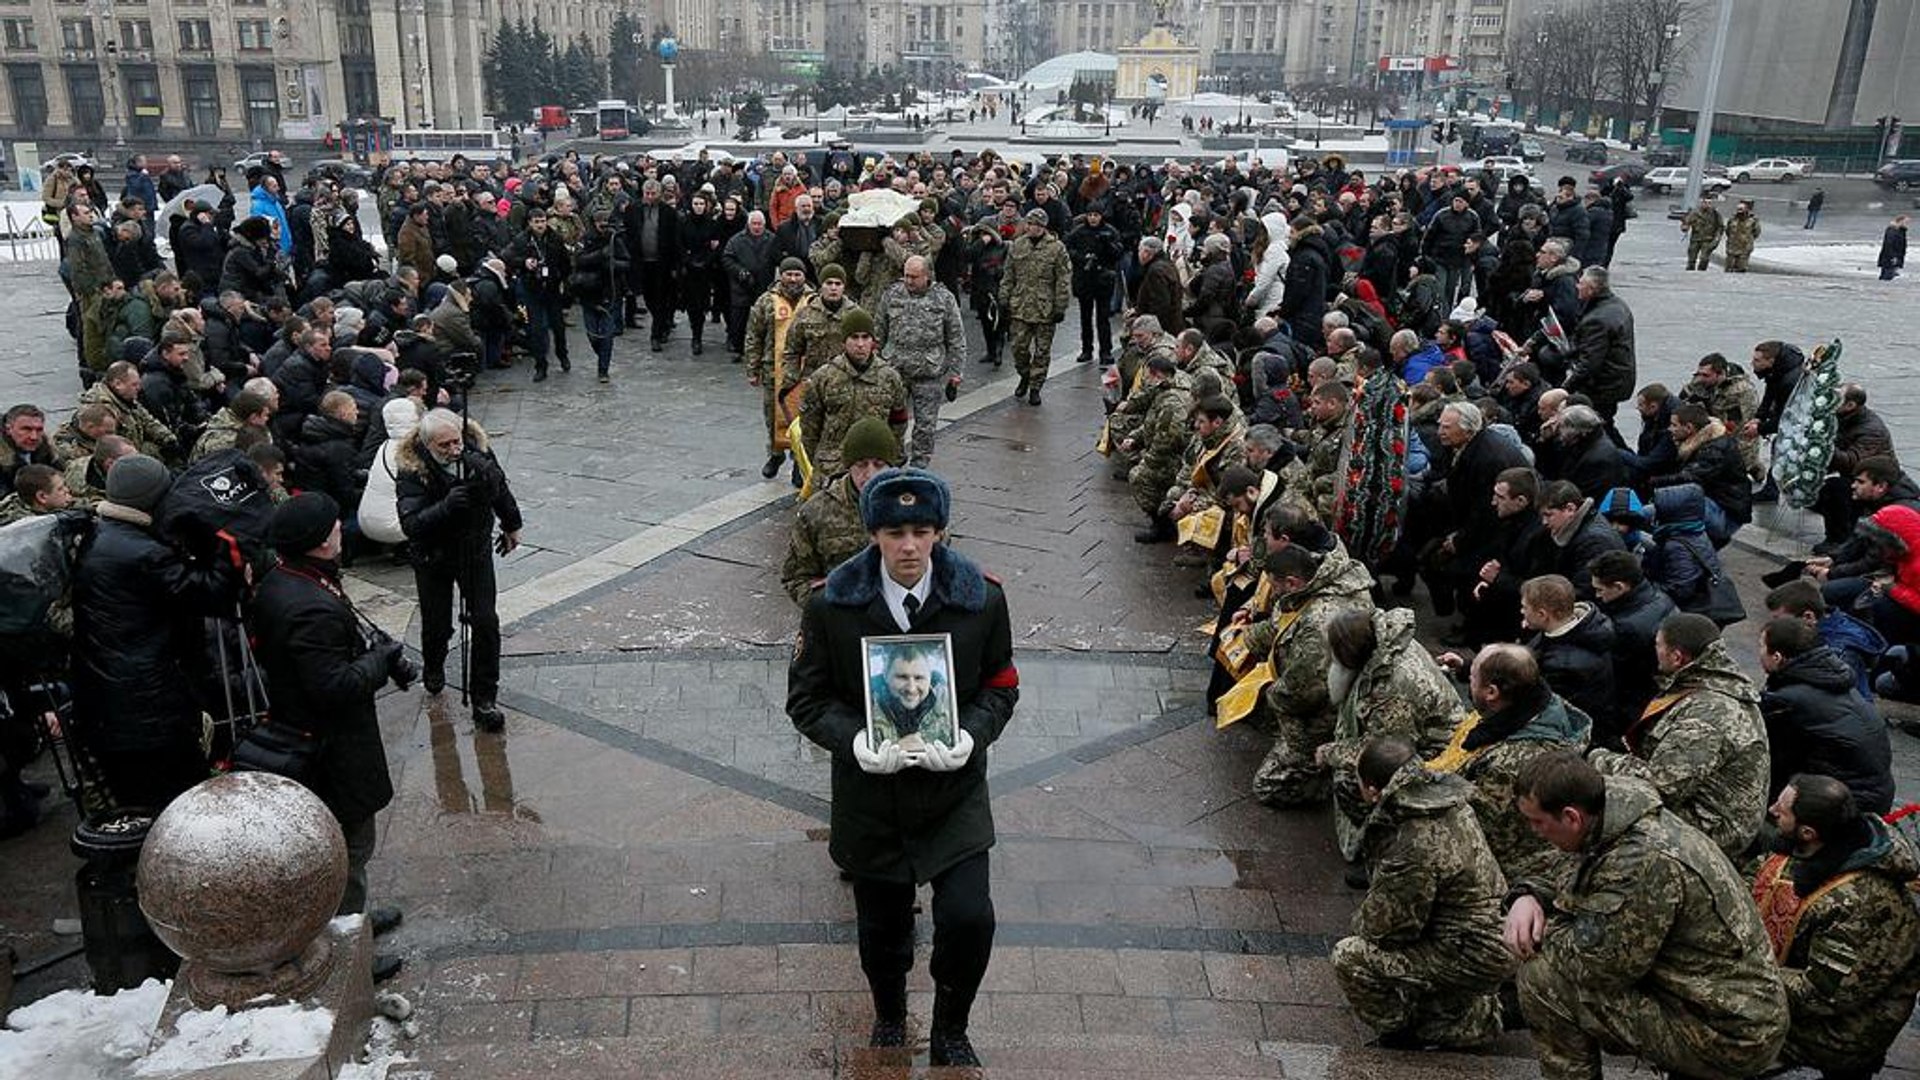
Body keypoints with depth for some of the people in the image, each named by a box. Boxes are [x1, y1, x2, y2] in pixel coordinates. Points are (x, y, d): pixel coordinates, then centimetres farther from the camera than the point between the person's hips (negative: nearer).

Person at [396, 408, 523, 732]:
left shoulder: (478, 453, -14)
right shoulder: (412, 471, -24)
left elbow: (500, 488, 8)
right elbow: (410, 524, -34)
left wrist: (511, 525, 20)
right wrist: (446, 506, -49)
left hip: (476, 550, 2)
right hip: (433, 558, -2)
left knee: (485, 622, -5)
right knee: (437, 625, 7)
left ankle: (484, 699, 6)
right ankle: (433, 668, 43)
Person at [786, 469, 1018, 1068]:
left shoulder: (981, 598, -9)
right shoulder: (832, 605, -11)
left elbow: (1001, 687, 1)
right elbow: (807, 698, -4)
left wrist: (971, 736, -19)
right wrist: (855, 741, -22)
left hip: (955, 790, 0)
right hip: (870, 790, 1)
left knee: (969, 918, -12)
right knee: (882, 929, 17)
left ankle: (949, 1031, 20)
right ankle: (889, 1022, 50)